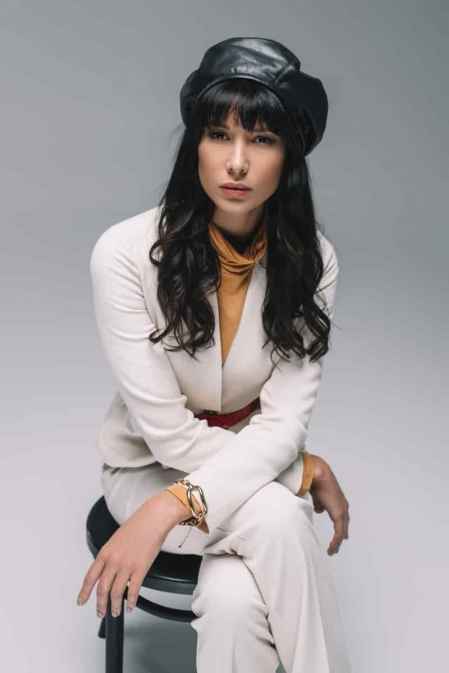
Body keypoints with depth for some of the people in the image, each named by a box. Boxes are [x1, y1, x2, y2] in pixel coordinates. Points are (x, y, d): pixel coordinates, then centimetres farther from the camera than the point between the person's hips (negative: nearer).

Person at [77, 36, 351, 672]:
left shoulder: (311, 259, -14)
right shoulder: (125, 253, -23)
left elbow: (284, 421, -18)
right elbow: (168, 432, -21)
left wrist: (173, 507, -31)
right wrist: (304, 471, -17)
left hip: (256, 463, 2)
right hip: (150, 466, -1)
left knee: (235, 602, -28)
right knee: (278, 516, -31)